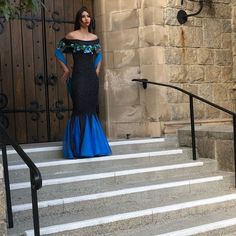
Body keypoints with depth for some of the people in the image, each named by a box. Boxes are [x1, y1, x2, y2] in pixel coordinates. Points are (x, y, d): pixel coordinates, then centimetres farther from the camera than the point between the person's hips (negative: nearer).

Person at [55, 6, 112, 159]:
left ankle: (93, 145, 15)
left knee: (91, 110, 7)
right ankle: (79, 148, 1)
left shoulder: (94, 38, 11)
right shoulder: (72, 36, -3)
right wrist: (66, 70, -1)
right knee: (80, 110, -5)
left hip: (92, 77, 5)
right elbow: (58, 51, 3)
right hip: (78, 77, -5)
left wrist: (97, 69, 14)